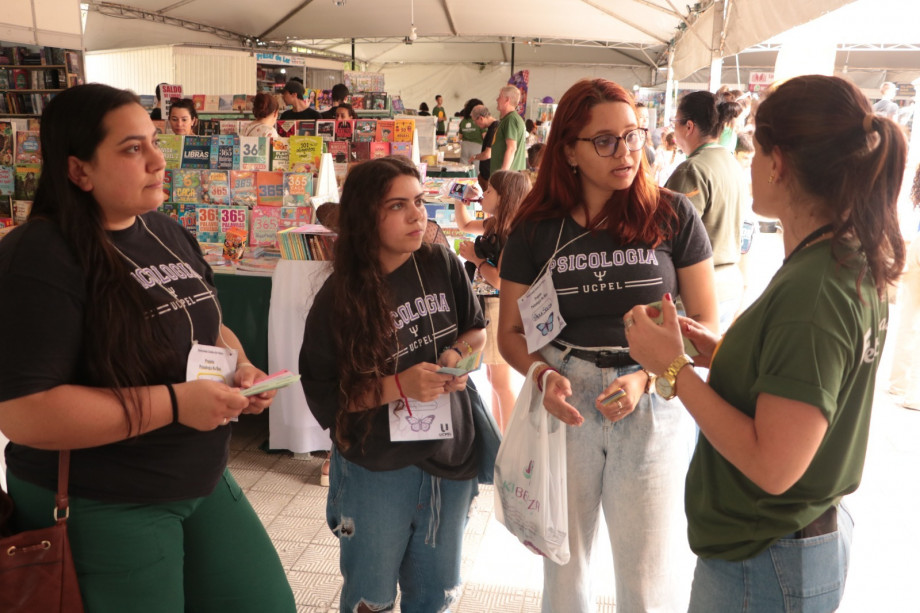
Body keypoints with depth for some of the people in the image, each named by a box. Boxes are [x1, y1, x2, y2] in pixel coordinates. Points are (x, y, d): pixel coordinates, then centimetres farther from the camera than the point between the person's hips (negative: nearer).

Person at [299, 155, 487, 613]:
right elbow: (324, 394, -14)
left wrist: (460, 351, -12)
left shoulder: (443, 265, -6)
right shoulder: (339, 299, -14)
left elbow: (477, 330, 9)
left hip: (450, 458, 3)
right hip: (376, 472, -2)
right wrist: (399, 387, -24)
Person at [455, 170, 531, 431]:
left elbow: (500, 280, -26)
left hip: (499, 308, -10)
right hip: (486, 305, 10)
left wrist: (475, 258, -14)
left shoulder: (511, 235, -20)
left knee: (501, 381, -3)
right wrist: (460, 201, 14)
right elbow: (465, 225, 29)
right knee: (493, 377, 19)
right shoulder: (493, 225, 8)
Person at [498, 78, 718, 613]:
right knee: (563, 564, 19)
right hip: (565, 402, 2)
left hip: (651, 407, -1)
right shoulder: (536, 230, -2)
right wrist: (544, 375, -16)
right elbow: (511, 332, 4)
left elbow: (706, 323, -2)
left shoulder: (673, 216, -5)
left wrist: (647, 376, -16)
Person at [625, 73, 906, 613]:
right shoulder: (857, 265, 1)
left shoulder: (811, 291, -28)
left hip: (764, 566, -8)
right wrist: (724, 353, 2)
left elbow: (774, 466, -28)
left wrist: (674, 368, -21)